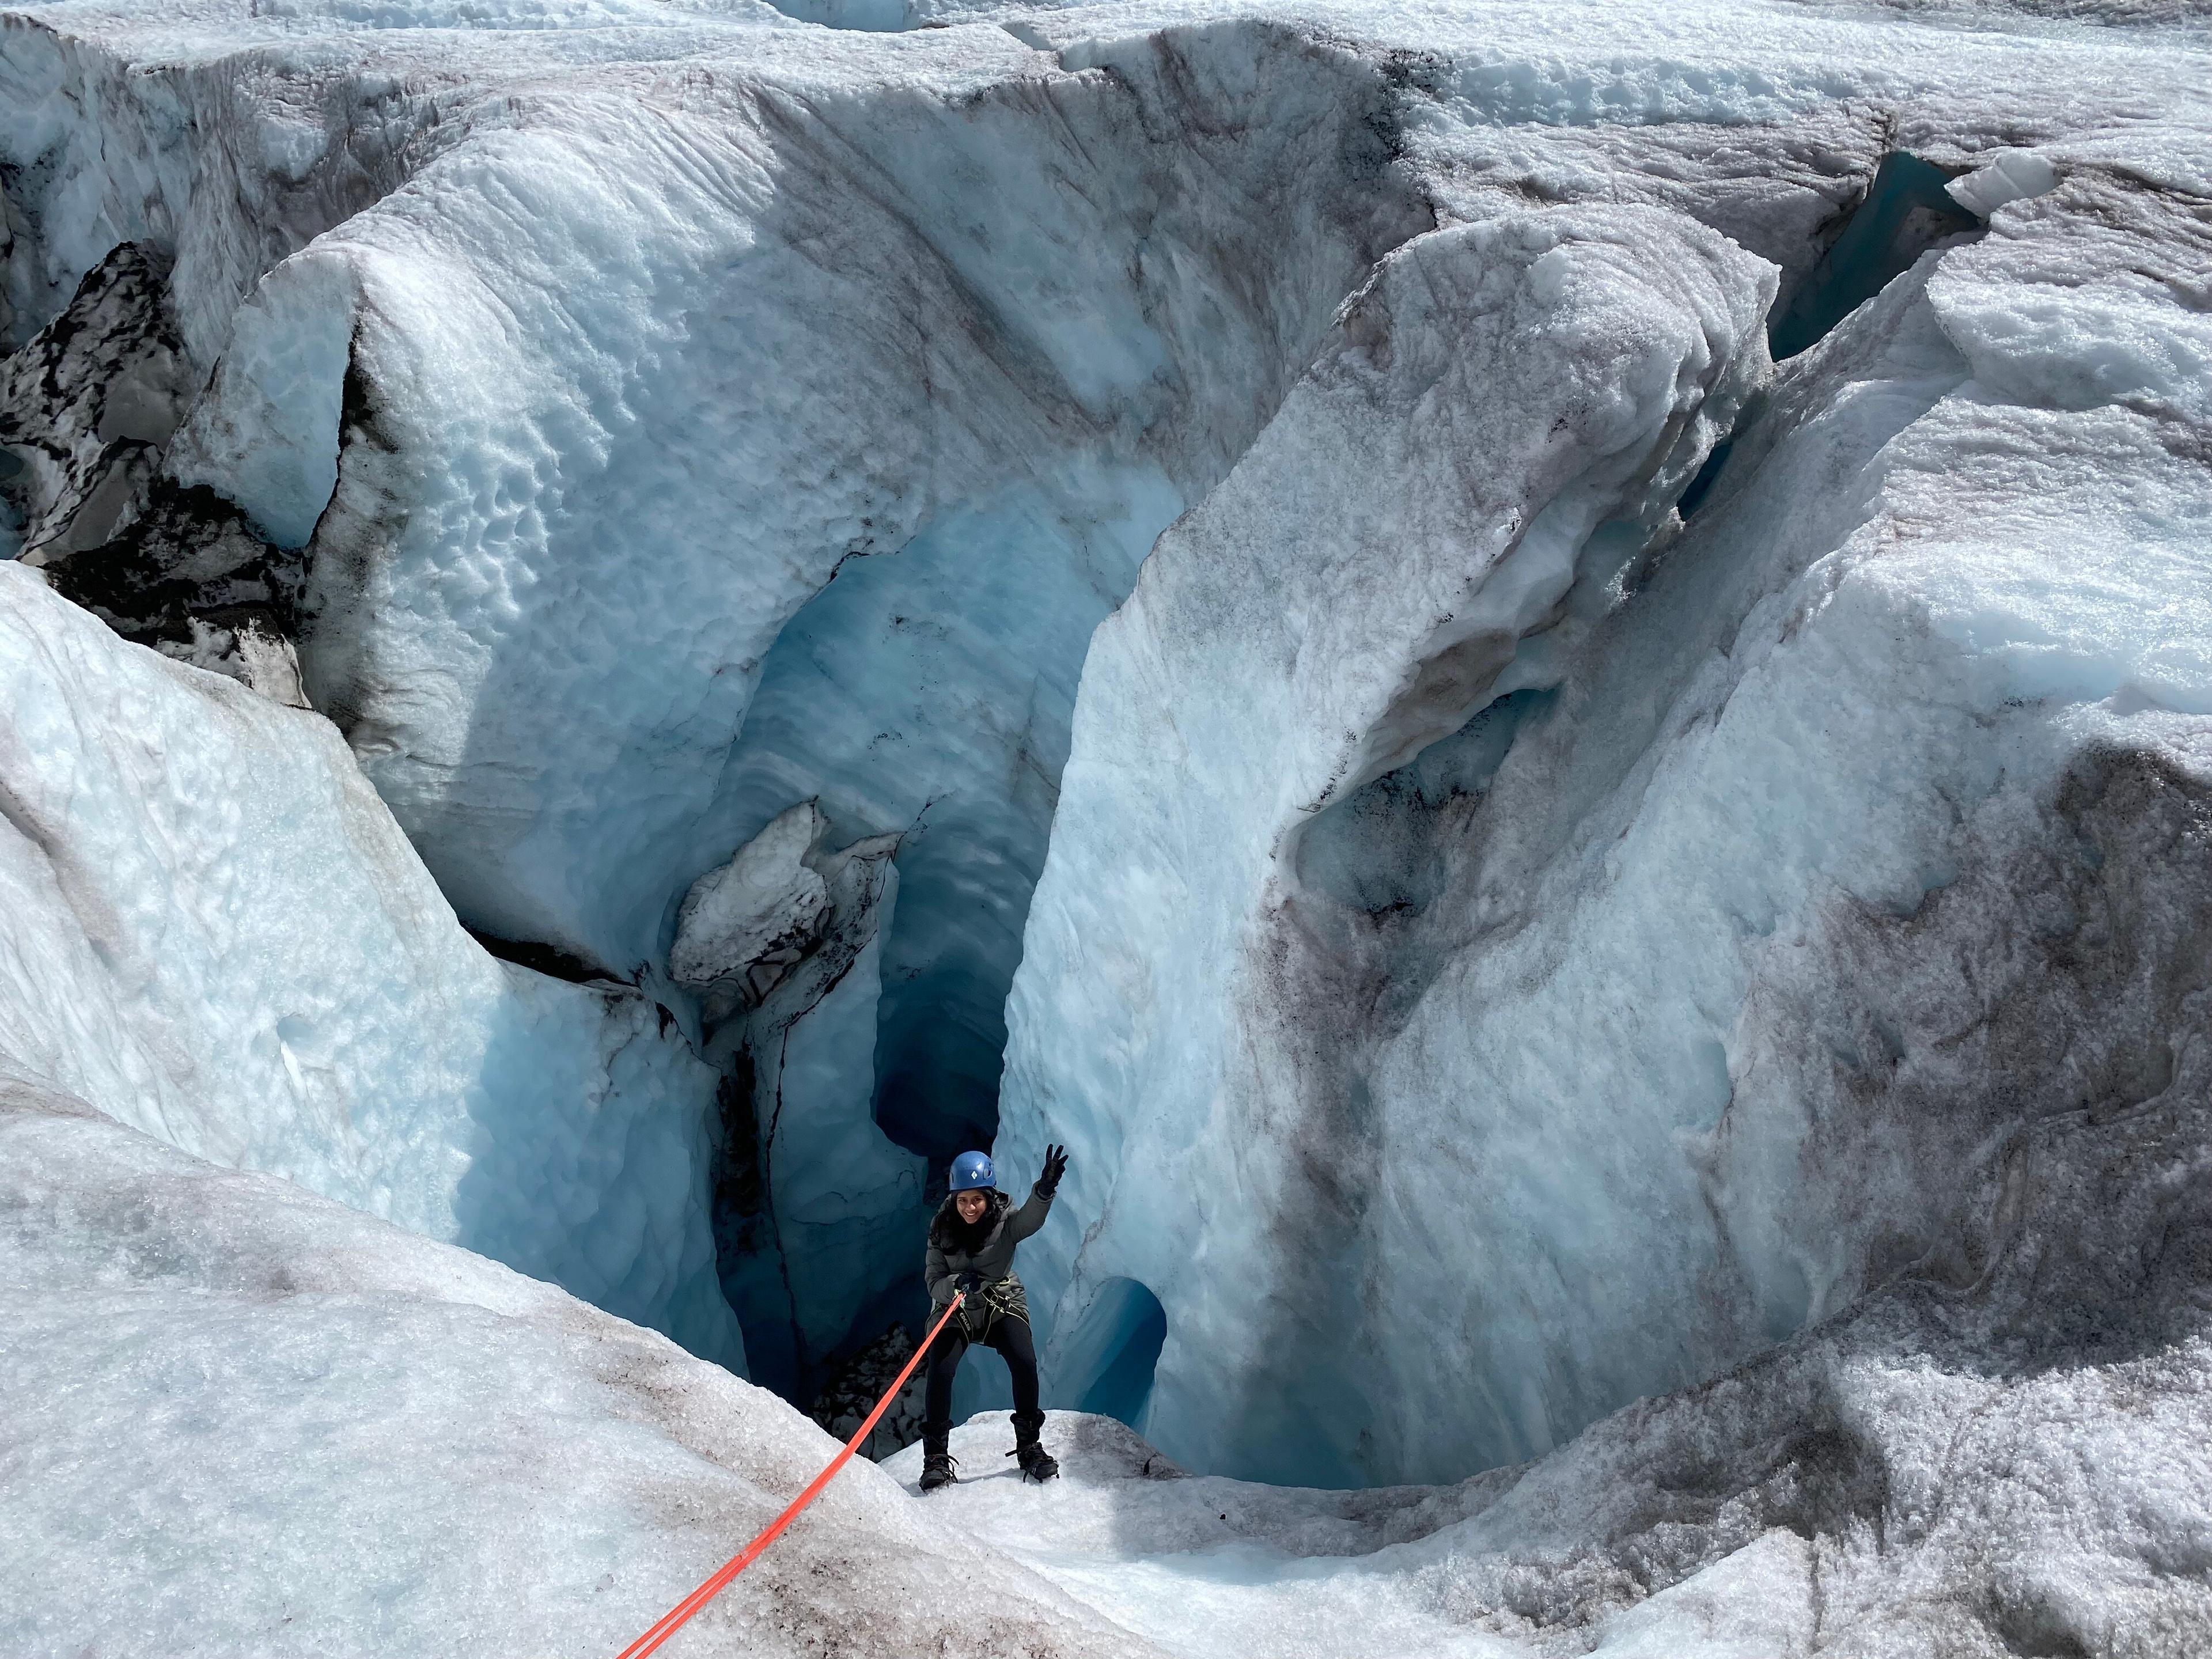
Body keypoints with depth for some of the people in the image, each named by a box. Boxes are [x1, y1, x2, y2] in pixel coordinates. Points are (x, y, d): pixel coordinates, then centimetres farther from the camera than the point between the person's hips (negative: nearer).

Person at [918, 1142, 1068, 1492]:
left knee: (1024, 1363, -20)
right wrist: (957, 1283, -36)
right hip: (954, 1309, 0)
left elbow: (1031, 1218, -39)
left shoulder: (1006, 1221, -16)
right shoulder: (942, 1229, -12)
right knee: (940, 1373, -18)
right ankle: (936, 1457, -4)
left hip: (1002, 1304, 0)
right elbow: (934, 1282, -13)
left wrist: (1045, 1189, -60)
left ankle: (1029, 1445, -2)